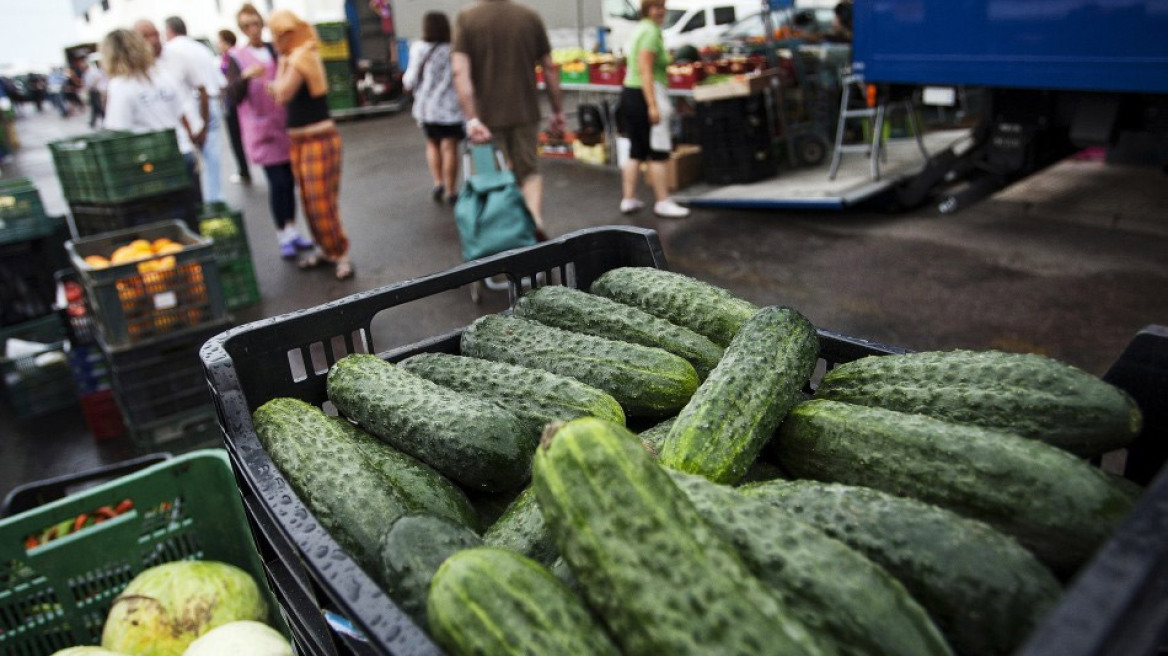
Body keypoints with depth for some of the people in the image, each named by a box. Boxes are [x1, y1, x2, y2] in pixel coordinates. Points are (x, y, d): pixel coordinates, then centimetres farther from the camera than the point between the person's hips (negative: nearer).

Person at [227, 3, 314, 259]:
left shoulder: (277, 50, 9)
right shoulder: (237, 57, -2)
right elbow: (232, 98, -11)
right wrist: (245, 76, -26)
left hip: (287, 125, 4)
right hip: (262, 129, -4)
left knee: (290, 180, 7)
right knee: (278, 183, -7)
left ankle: (291, 230, 20)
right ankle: (283, 237, 4)